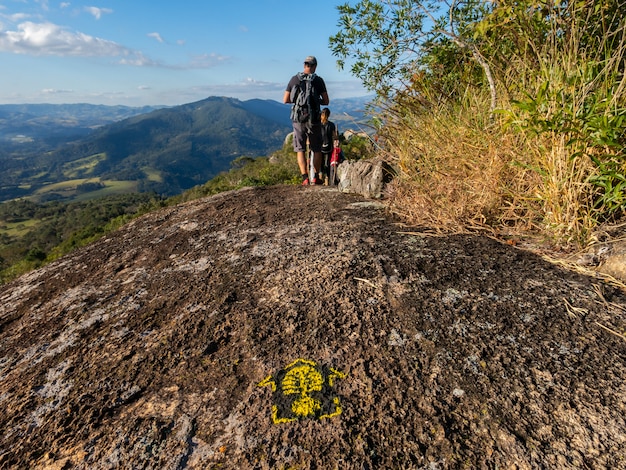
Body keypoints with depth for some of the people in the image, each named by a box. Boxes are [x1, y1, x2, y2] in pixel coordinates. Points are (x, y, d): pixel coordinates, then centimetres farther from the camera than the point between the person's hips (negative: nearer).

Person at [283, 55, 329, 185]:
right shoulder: (318, 80, -2)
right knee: (317, 149, 11)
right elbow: (326, 101, 0)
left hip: (298, 119, 1)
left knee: (300, 150, 5)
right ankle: (316, 177, 13)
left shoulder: (294, 79, 3)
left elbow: (285, 100, 3)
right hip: (313, 118, -1)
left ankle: (305, 178, -6)